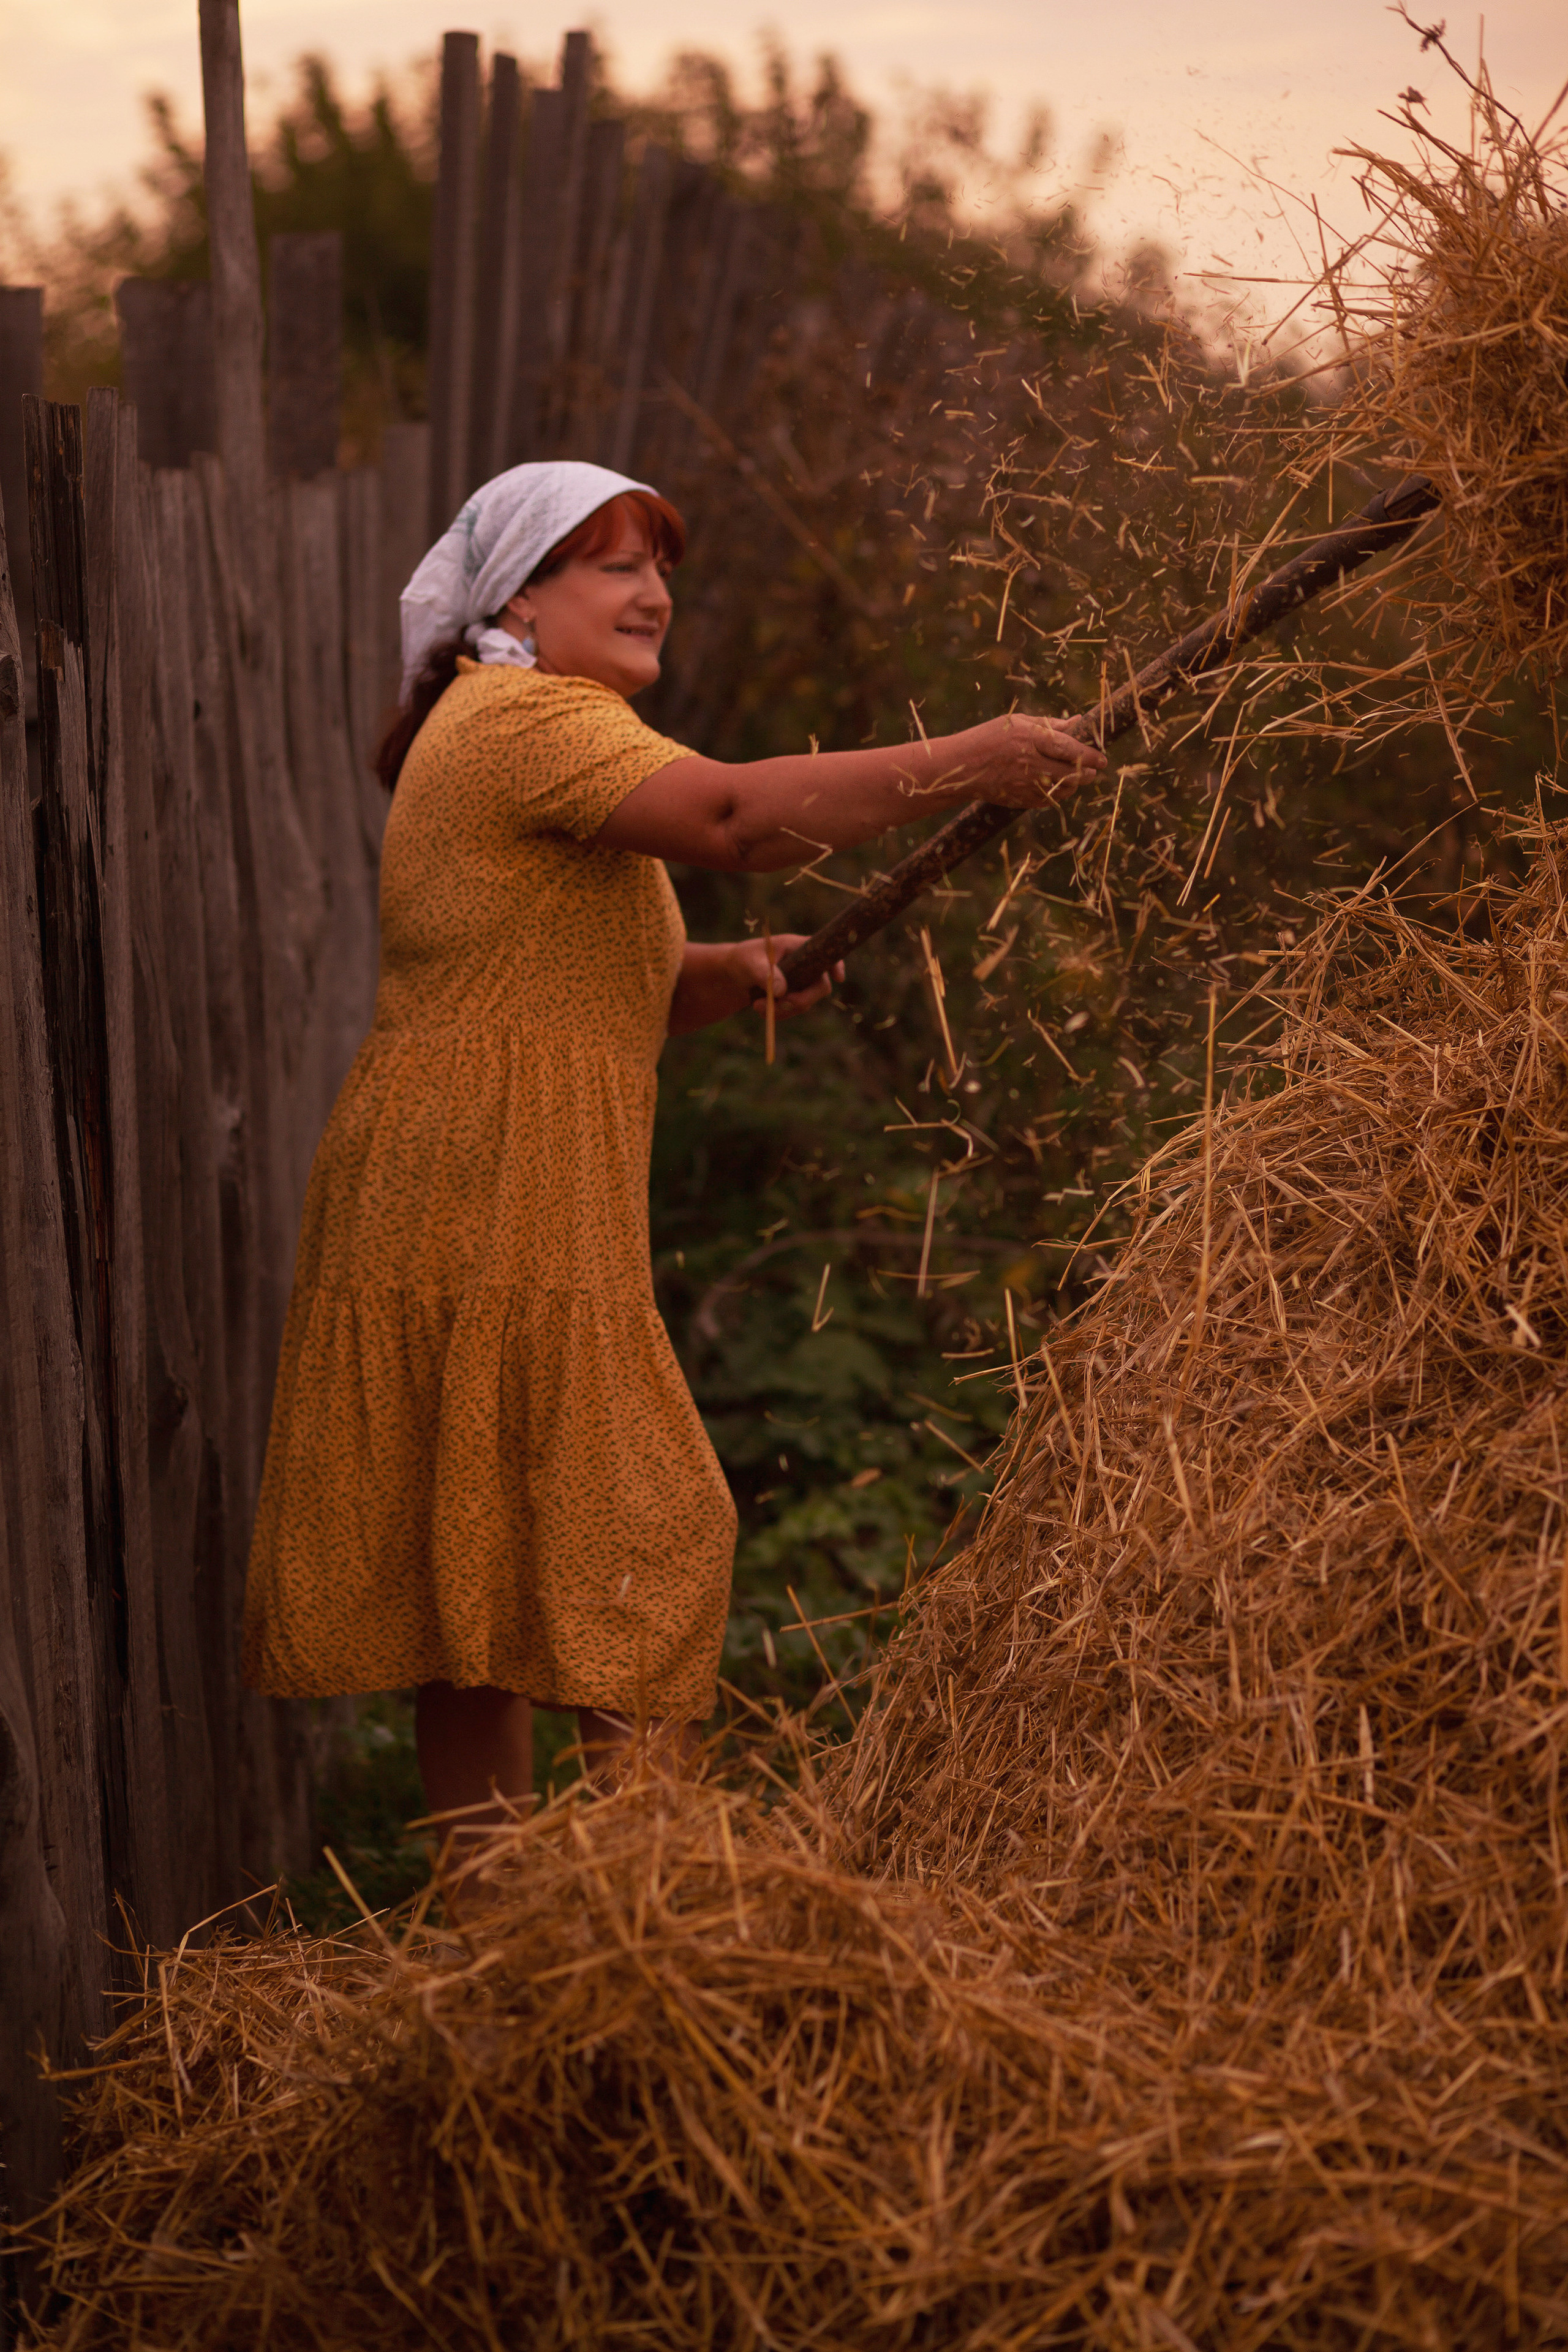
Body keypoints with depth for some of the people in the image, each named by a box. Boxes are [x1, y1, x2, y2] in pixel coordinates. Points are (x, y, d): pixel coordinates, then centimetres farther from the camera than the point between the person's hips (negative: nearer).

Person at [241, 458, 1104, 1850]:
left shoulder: (506, 726, 24)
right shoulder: (528, 719, -10)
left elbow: (578, 991, 25)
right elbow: (728, 813, -28)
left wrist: (721, 977, 7)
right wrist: (963, 766, -28)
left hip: (449, 1205, 10)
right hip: (494, 1208, -10)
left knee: (480, 1567, 10)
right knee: (648, 1528, -9)